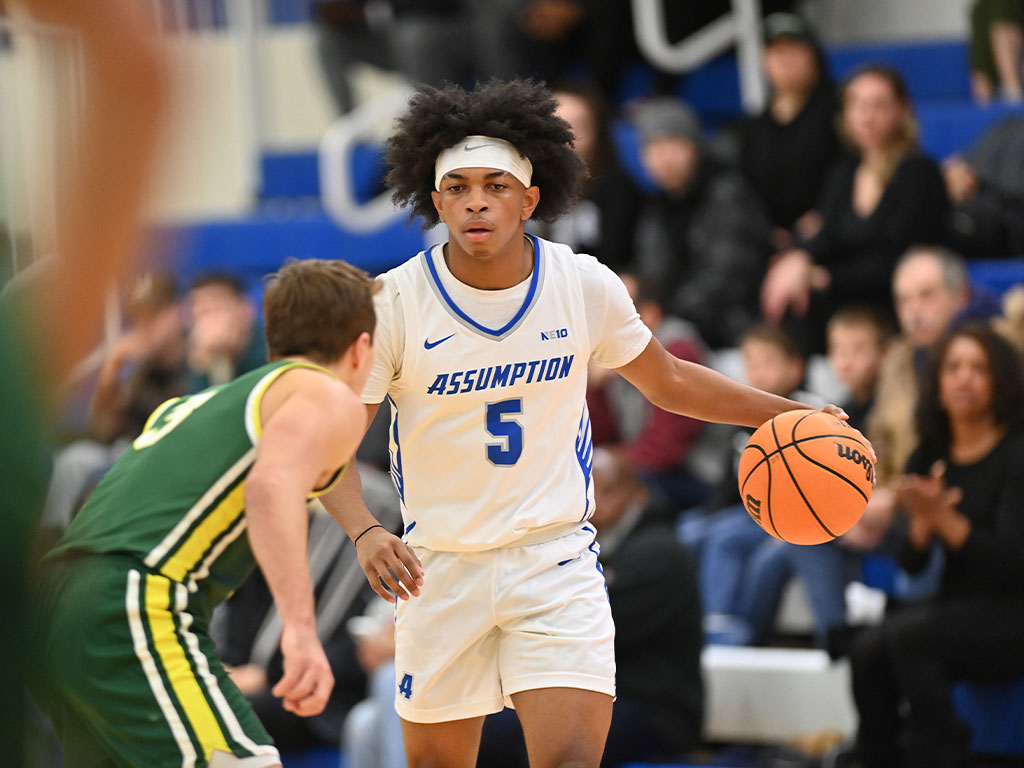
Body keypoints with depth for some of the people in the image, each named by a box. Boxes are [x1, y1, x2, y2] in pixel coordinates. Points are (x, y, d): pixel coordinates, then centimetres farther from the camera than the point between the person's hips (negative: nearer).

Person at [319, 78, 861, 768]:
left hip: (556, 560, 0)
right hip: (440, 571, 0)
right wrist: (366, 532, -27)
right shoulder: (394, 303, -12)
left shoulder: (586, 286, -6)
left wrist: (790, 414, 9)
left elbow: (668, 382, 12)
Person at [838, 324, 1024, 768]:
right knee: (868, 651, -23)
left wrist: (944, 518, -26)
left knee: (909, 636, -30)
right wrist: (924, 520, -15)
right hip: (956, 607, 5)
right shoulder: (931, 454, 8)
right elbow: (911, 564, 6)